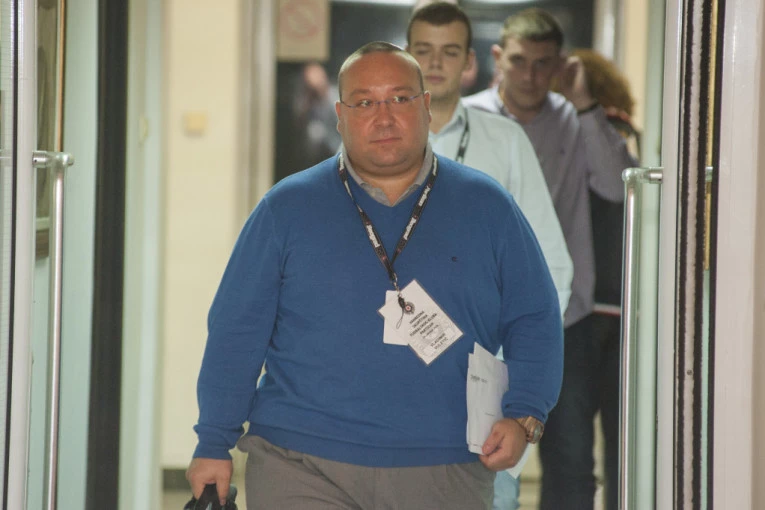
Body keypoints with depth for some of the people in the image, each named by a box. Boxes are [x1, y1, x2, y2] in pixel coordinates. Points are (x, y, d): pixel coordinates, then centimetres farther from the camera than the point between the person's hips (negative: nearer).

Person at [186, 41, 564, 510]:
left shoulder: (486, 207, 8)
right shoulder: (288, 208, 4)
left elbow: (534, 322, 8)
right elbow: (237, 332, 5)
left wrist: (524, 417, -7)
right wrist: (214, 444, 0)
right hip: (305, 471, -2)